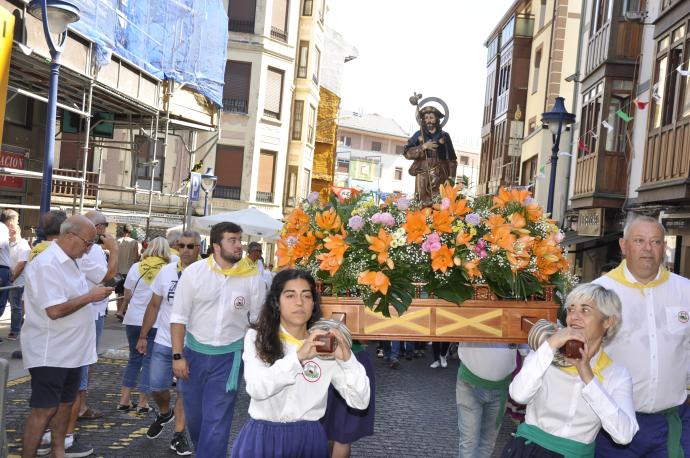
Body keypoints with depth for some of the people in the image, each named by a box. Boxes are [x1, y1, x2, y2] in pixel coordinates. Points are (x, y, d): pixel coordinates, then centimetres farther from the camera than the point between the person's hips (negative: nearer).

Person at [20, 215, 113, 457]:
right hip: (49, 353, -9)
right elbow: (55, 310, -26)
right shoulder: (47, 264, -20)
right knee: (44, 410, -2)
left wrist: (95, 293, 6)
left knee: (65, 403, 16)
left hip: (70, 350, 9)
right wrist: (90, 296, -19)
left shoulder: (69, 262, 11)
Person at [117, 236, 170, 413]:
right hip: (156, 322, -2)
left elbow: (127, 294, 3)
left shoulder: (136, 267, -1)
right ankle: (142, 403, 8)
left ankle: (124, 400, 17)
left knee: (134, 358, 16)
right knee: (149, 360, 7)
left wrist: (125, 308, 23)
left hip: (134, 319, 3)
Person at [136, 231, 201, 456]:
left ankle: (178, 436, 19)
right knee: (157, 387, 8)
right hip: (163, 342, 3)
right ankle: (165, 413, 40)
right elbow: (154, 306, 7)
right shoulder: (167, 271, 0)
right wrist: (143, 336, 7)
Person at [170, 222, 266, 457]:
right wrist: (178, 356, -8)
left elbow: (258, 320, 1)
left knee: (217, 422, -3)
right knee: (194, 416, 18)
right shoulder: (194, 272, -9)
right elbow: (179, 317, -4)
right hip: (194, 353, 2)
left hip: (229, 357, -2)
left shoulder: (252, 277, -8)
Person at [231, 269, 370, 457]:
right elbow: (256, 388, -22)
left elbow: (360, 401, -8)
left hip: (309, 438, 2)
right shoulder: (257, 337, -5)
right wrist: (297, 357, -33)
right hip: (263, 436, -1)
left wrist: (347, 358, -23)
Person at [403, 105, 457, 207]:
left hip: (439, 175, 0)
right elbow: (407, 153, 1)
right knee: (423, 202, -8)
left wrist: (451, 176, -1)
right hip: (422, 175, 1)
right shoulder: (419, 135, 11)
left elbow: (451, 159, 10)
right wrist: (423, 147, -10)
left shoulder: (444, 136, 10)